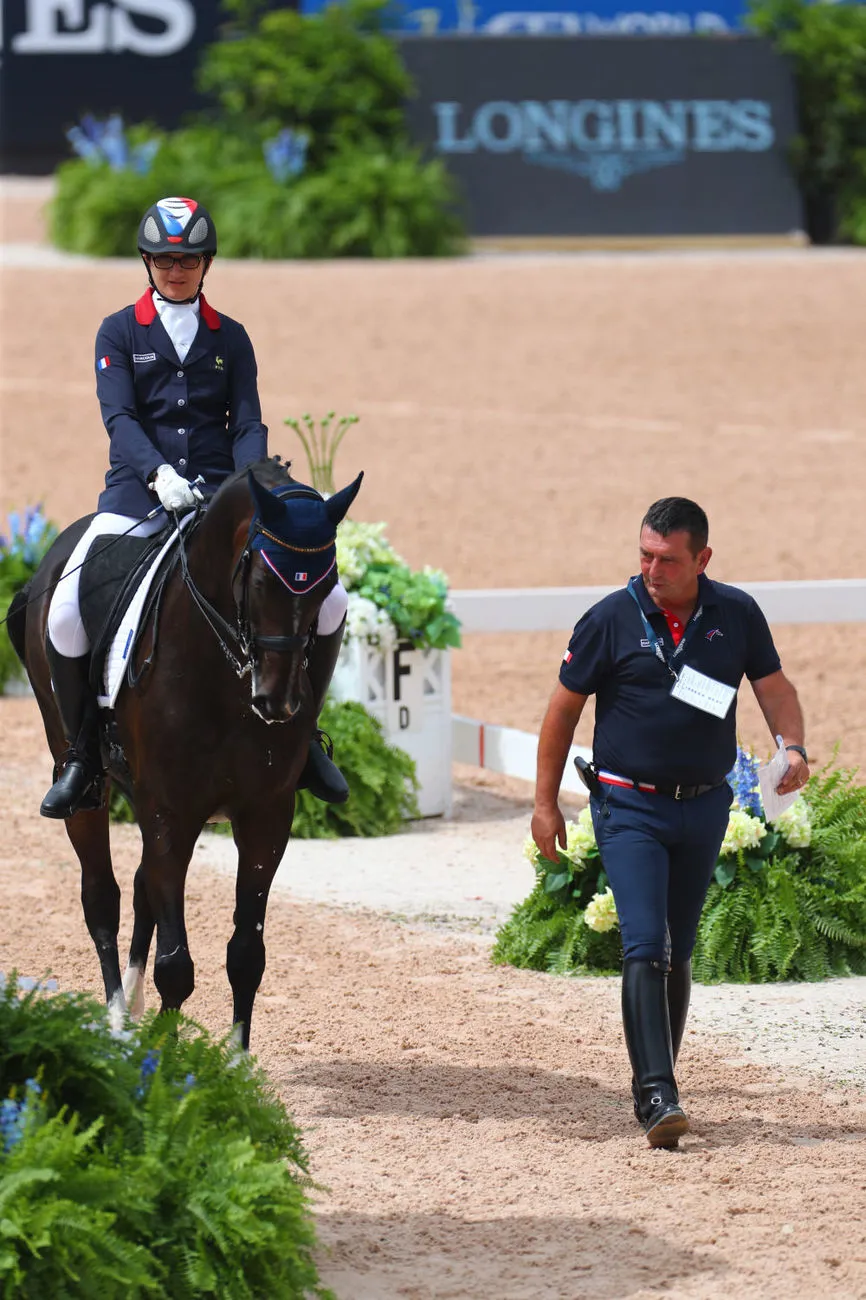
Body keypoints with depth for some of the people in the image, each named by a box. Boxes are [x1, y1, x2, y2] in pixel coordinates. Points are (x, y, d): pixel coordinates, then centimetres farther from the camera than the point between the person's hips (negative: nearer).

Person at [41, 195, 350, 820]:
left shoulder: (229, 338, 13)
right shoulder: (120, 333, 6)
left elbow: (248, 423, 5)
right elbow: (119, 415, -7)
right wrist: (158, 473, -26)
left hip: (218, 489, 2)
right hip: (138, 489, -2)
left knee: (329, 599, -14)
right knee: (66, 614, -25)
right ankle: (84, 755, -6)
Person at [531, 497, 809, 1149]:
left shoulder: (737, 614, 1)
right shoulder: (612, 618, -7)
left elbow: (774, 686, 12)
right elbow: (564, 708, 1)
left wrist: (793, 746, -8)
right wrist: (545, 803, 2)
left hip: (704, 806, 3)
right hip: (630, 807, -3)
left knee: (678, 953, 12)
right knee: (645, 947, -16)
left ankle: (657, 1083, 26)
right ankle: (657, 1094, -22)